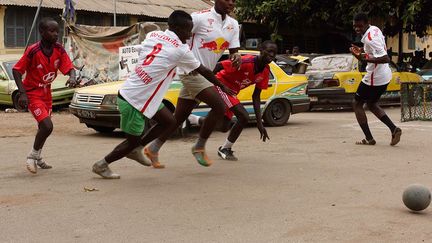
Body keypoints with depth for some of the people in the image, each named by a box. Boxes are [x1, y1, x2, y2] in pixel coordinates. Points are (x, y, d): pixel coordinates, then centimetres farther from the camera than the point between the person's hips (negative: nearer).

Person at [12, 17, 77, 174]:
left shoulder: (59, 50, -8)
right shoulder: (33, 51, -22)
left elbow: (69, 68, -9)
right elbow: (16, 70, -15)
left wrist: (72, 77, -33)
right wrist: (22, 93, -23)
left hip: (46, 93, 6)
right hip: (32, 94, -6)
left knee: (44, 127, 19)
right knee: (47, 126, -19)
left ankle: (38, 158, 40)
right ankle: (33, 156, 5)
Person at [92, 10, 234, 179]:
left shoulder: (152, 35, 5)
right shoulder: (181, 50, -11)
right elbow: (203, 71, 2)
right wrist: (222, 86, 18)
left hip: (128, 92, 8)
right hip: (135, 100, -8)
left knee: (169, 121, 14)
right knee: (133, 141, 9)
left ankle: (136, 149, 22)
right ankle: (102, 165, 21)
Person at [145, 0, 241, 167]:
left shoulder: (233, 25, 8)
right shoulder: (201, 17, -14)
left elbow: (233, 51, 9)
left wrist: (236, 57, -14)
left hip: (205, 74, 8)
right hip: (191, 71, -8)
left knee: (178, 118, 11)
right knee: (219, 107, -16)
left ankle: (153, 149, 23)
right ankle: (199, 147, 1)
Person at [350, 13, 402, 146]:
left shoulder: (369, 38, -24)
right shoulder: (375, 29, 6)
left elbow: (386, 58, -31)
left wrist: (365, 58, -34)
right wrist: (362, 50, 15)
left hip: (374, 78, -10)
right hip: (385, 76, 10)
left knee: (357, 104, 6)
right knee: (371, 104, 23)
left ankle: (369, 139, 2)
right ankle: (394, 129, 9)